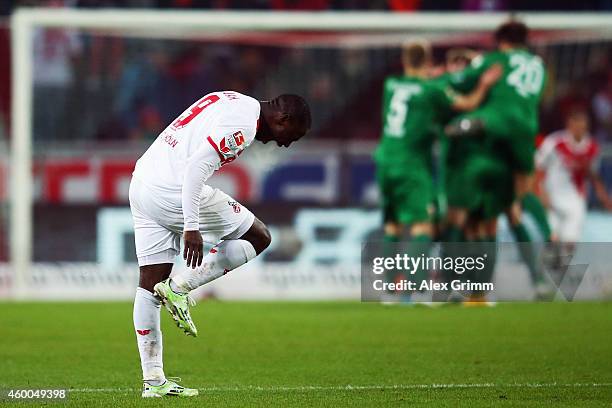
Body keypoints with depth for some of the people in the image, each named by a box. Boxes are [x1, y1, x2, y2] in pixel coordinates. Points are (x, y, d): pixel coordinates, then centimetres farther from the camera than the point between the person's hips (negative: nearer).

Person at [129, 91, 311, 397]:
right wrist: (191, 227, -24)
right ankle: (178, 288, -3)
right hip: (173, 192, -10)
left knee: (150, 285, 10)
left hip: (141, 180, 10)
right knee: (258, 238, 5)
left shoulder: (230, 101, 17)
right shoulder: (242, 124, -13)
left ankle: (152, 380, 11)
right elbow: (196, 166, -23)